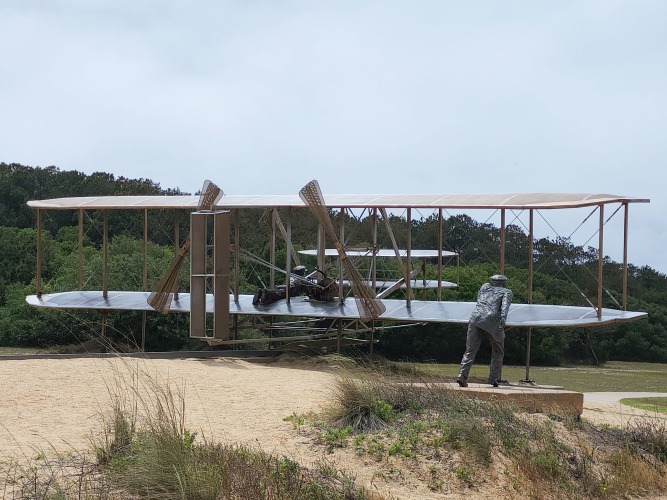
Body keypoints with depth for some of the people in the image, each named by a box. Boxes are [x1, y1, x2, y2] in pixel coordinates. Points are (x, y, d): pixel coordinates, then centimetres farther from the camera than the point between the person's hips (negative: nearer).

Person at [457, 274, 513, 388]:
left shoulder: (485, 287, 31)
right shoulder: (507, 292, 21)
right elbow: (505, 303, 0)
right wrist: (503, 317, -16)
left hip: (475, 319, 2)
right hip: (492, 322, -2)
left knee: (470, 350, 2)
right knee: (498, 352, 16)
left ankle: (462, 375, -16)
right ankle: (493, 378, 7)